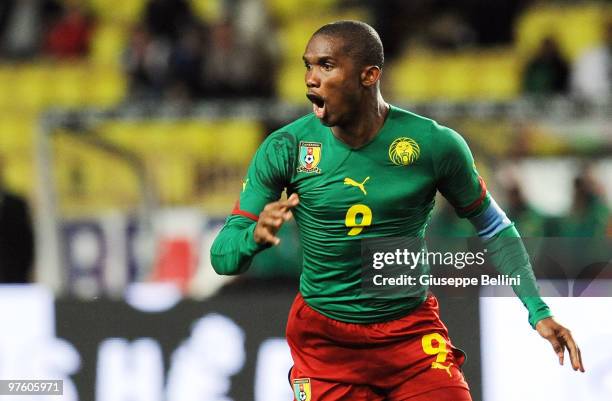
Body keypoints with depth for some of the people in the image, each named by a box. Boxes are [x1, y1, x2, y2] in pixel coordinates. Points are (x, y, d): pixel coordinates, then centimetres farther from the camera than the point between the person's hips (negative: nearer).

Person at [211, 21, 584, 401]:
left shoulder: (435, 145, -11)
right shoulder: (285, 148, -11)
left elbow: (493, 227, 5)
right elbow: (222, 257, -9)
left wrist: (538, 311, -3)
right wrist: (255, 235, -33)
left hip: (411, 332, 0)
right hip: (323, 338, 0)